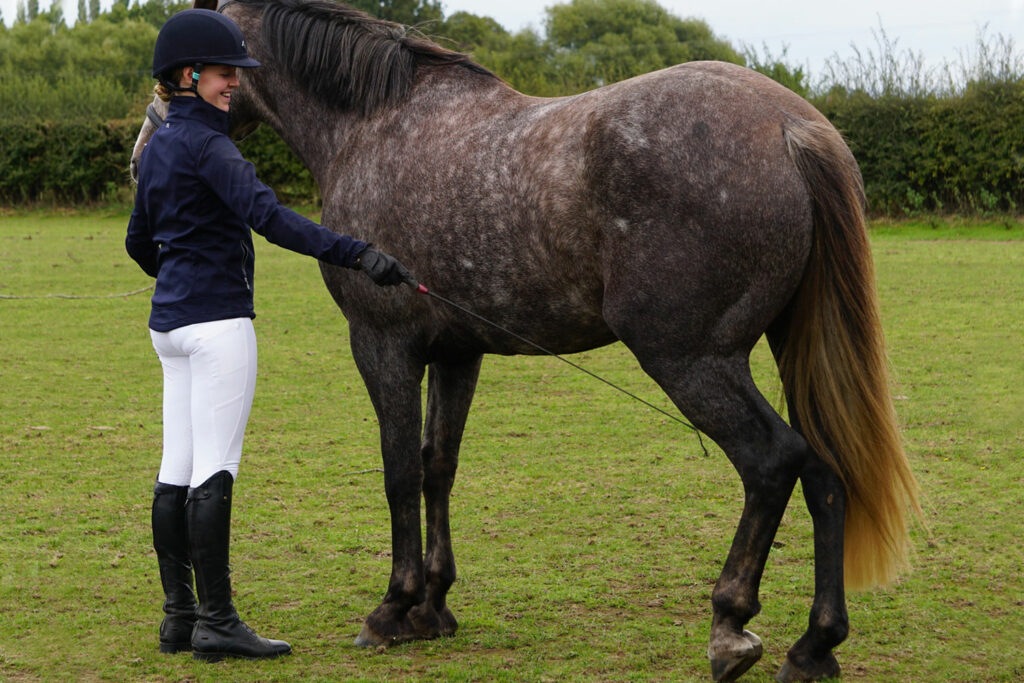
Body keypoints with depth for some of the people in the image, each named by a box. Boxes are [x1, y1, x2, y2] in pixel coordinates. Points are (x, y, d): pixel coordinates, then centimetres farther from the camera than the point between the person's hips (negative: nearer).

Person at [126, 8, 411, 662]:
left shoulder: (158, 146, 14)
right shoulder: (207, 145, -14)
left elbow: (139, 240, 24)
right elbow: (269, 216, -28)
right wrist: (357, 253, -35)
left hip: (171, 320, 9)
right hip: (218, 320, -9)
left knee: (178, 471, 9)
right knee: (216, 471, -7)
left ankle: (179, 614, 14)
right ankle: (216, 620, -6)